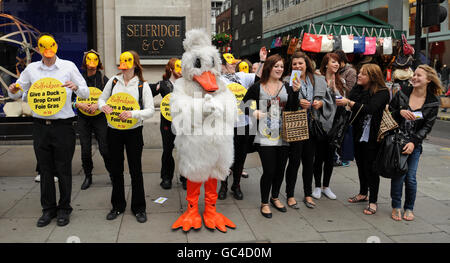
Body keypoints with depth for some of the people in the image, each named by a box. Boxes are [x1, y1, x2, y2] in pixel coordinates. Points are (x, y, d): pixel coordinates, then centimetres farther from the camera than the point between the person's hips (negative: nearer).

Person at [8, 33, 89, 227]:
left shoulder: (68, 66, 2)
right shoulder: (31, 69, 9)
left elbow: (86, 94, 1)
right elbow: (17, 94, 16)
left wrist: (76, 87, -21)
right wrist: (13, 91, -8)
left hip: (63, 126, -3)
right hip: (40, 126, 3)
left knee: (64, 170, 4)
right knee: (45, 170, 9)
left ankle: (64, 209, 18)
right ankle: (48, 209, 22)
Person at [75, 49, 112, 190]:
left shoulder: (103, 79, 2)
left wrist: (98, 105, -19)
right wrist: (79, 104, -17)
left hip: (100, 118, -1)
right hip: (83, 119, 1)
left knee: (105, 149, -4)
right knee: (85, 150, 5)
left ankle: (112, 173, 16)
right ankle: (88, 177, 21)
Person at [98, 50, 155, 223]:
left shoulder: (142, 85, -5)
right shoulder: (114, 81, 4)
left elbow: (150, 110, -10)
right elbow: (101, 99, 12)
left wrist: (133, 113, -27)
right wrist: (103, 106, -12)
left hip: (133, 132, -3)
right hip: (114, 131, 3)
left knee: (136, 170, 3)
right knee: (116, 170, 12)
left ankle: (139, 208, 18)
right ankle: (118, 206, 28)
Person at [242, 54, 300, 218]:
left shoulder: (287, 87, 8)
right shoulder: (258, 88, -1)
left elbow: (294, 110, 1)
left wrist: (295, 92, -10)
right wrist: (254, 114, -9)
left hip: (283, 137, 4)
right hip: (265, 137, -4)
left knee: (280, 169, 12)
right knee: (269, 171, -4)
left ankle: (275, 198, 34)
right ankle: (264, 203, 15)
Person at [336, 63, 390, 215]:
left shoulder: (382, 92, -12)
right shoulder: (357, 89, 8)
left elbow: (369, 109, -25)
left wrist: (349, 103, -31)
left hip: (372, 137, -6)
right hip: (358, 134, 6)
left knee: (371, 167, -2)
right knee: (361, 164, 16)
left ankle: (373, 201, 8)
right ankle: (363, 194, 33)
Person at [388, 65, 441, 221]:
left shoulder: (433, 102, -1)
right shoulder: (402, 94, 0)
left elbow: (427, 126, -2)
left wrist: (413, 142, -13)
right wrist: (400, 112, -14)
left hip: (414, 144, 0)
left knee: (410, 177, -1)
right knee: (399, 174, -6)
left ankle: (409, 208, 20)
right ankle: (396, 207, 12)